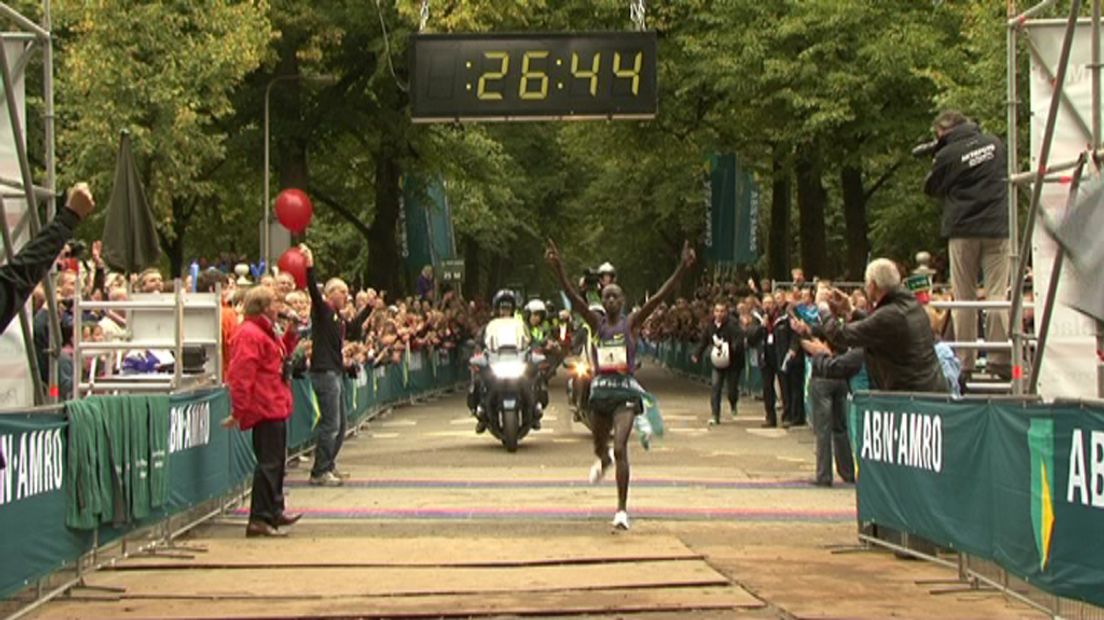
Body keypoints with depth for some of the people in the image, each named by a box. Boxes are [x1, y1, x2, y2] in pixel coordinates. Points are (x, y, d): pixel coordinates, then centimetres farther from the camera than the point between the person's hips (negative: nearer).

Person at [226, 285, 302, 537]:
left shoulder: (264, 332, 18)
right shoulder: (250, 334, -16)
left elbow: (280, 355, 30)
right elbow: (241, 374, -22)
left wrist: (291, 334, 16)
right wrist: (238, 410, -26)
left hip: (275, 407, 11)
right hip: (265, 408, -11)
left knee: (275, 461, 19)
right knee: (269, 462, -10)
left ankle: (274, 511, 30)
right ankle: (259, 519, -8)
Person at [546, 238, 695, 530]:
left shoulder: (632, 323, -1)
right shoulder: (597, 324, 4)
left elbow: (659, 297, -11)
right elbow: (574, 298, -9)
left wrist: (682, 269, -23)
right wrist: (557, 269, -23)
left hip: (625, 390, -3)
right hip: (600, 390, 3)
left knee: (620, 448, -17)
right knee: (599, 446, 22)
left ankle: (622, 510, -14)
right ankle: (603, 461, 62)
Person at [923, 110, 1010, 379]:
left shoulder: (948, 155, -8)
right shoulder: (995, 143, 5)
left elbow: (931, 189, 6)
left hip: (963, 230, -2)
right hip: (997, 227, 2)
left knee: (964, 298, 5)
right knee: (997, 294, 2)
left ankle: (965, 361, 4)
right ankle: (1000, 358, -4)